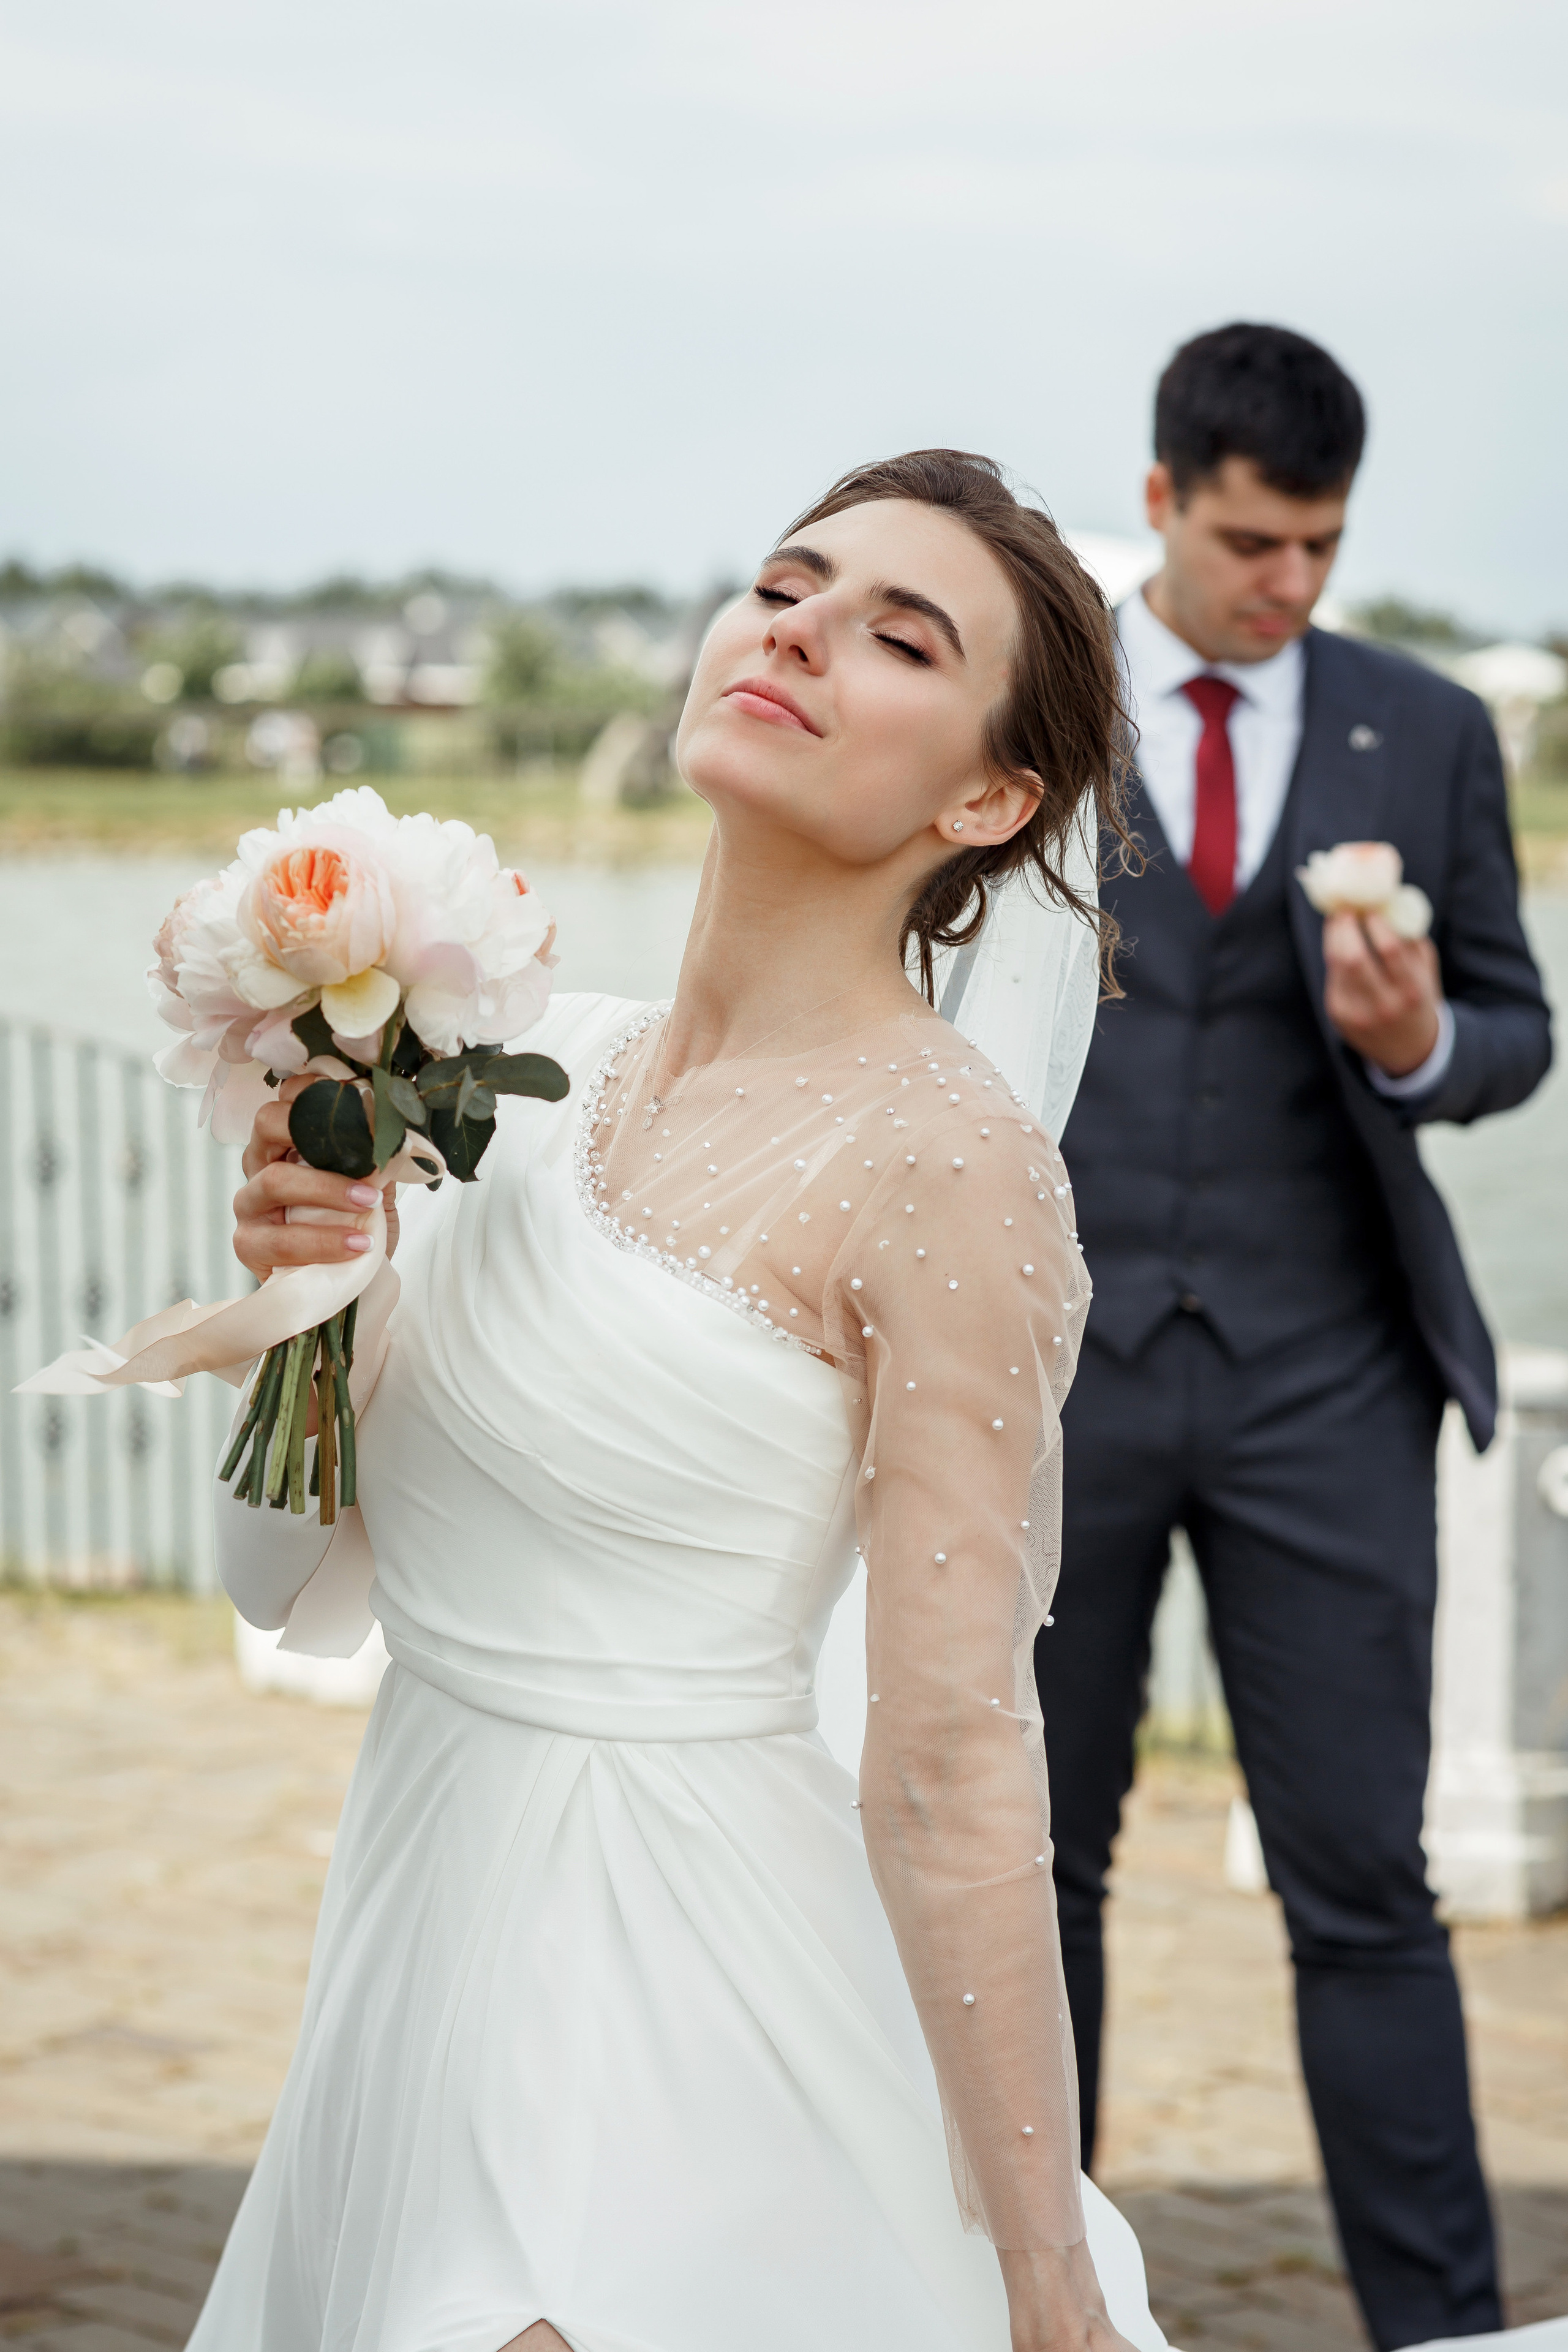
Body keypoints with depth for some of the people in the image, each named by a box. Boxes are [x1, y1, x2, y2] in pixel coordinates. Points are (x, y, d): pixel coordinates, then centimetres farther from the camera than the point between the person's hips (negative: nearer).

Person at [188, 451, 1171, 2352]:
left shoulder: (947, 1160, -17)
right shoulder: (556, 1063, 3)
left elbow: (954, 1765, -17)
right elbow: (298, 1586, 8)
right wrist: (301, 1282, -9)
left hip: (678, 1976, -7)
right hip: (423, 1920, 7)